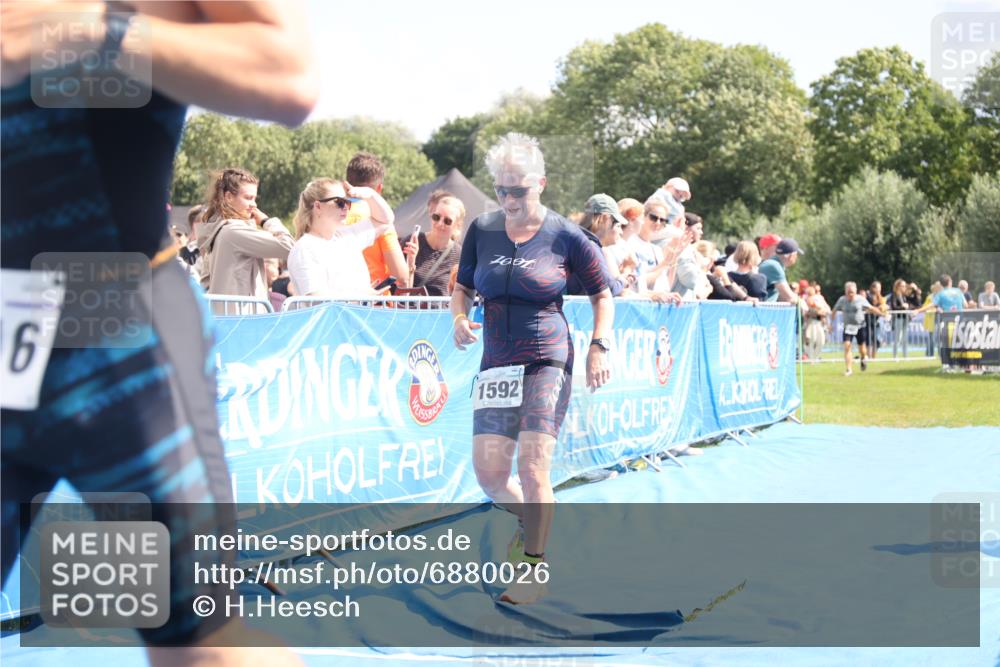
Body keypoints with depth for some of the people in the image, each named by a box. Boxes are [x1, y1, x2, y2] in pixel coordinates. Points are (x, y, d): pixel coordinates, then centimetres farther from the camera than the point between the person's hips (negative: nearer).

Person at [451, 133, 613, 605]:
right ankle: (527, 521, 31)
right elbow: (463, 287, 16)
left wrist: (600, 347, -7)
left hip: (547, 361, -4)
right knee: (489, 472, -1)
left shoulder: (565, 237, -4)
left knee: (533, 466, -13)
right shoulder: (482, 230, 5)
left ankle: (536, 569, 2)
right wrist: (460, 318, -5)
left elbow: (602, 296, 6)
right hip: (496, 364, 4)